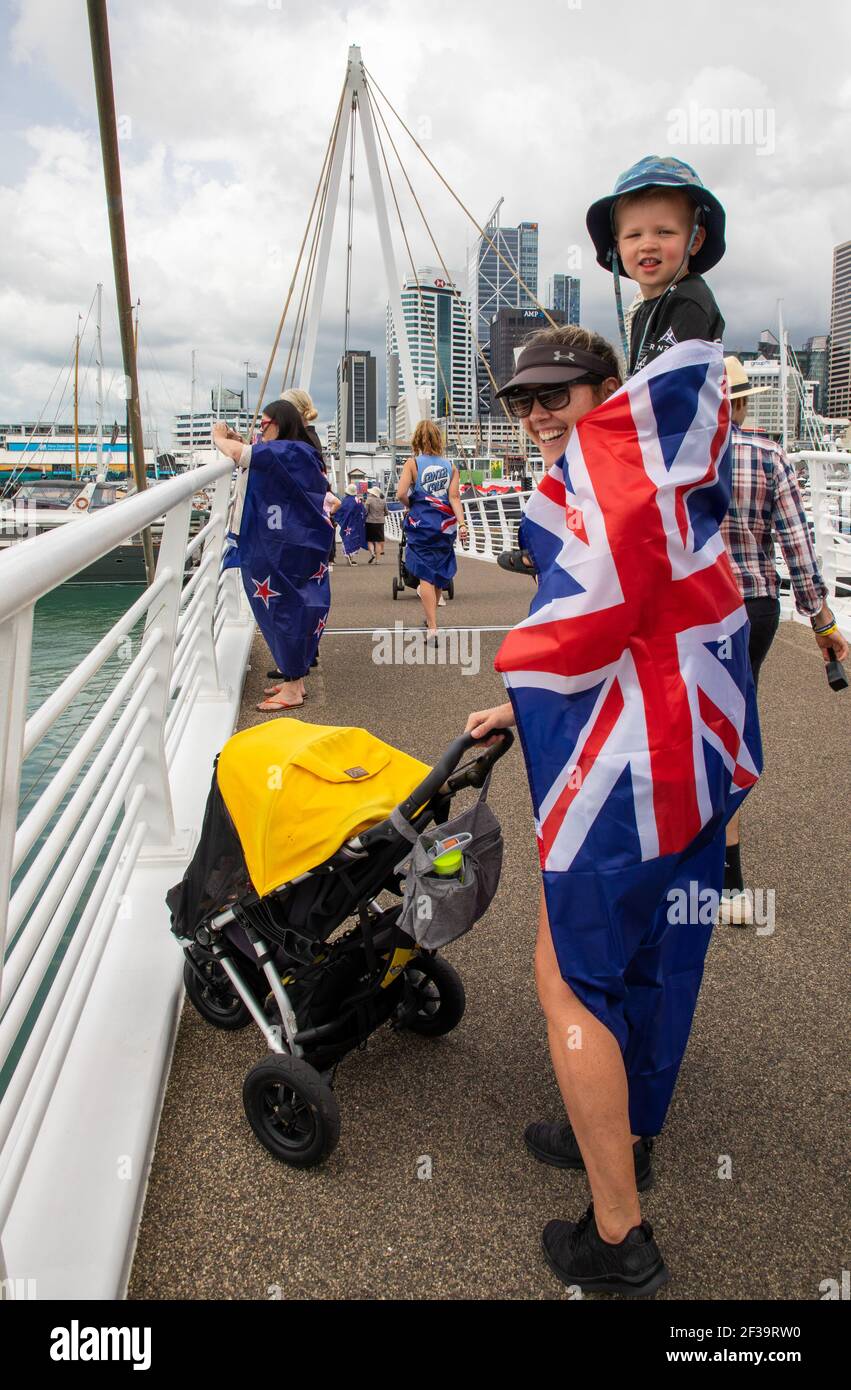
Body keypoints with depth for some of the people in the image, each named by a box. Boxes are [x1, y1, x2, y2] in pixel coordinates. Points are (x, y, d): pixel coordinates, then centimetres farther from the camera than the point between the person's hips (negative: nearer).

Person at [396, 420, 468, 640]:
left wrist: (411, 506, 4)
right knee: (439, 572, 17)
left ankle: (432, 627, -9)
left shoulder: (412, 463, -4)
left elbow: (401, 493, -15)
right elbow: (454, 497, -4)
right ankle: (431, 618, 35)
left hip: (421, 524, -3)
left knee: (425, 575, -1)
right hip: (445, 525, 4)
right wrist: (461, 523, -8)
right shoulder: (450, 465, 5)